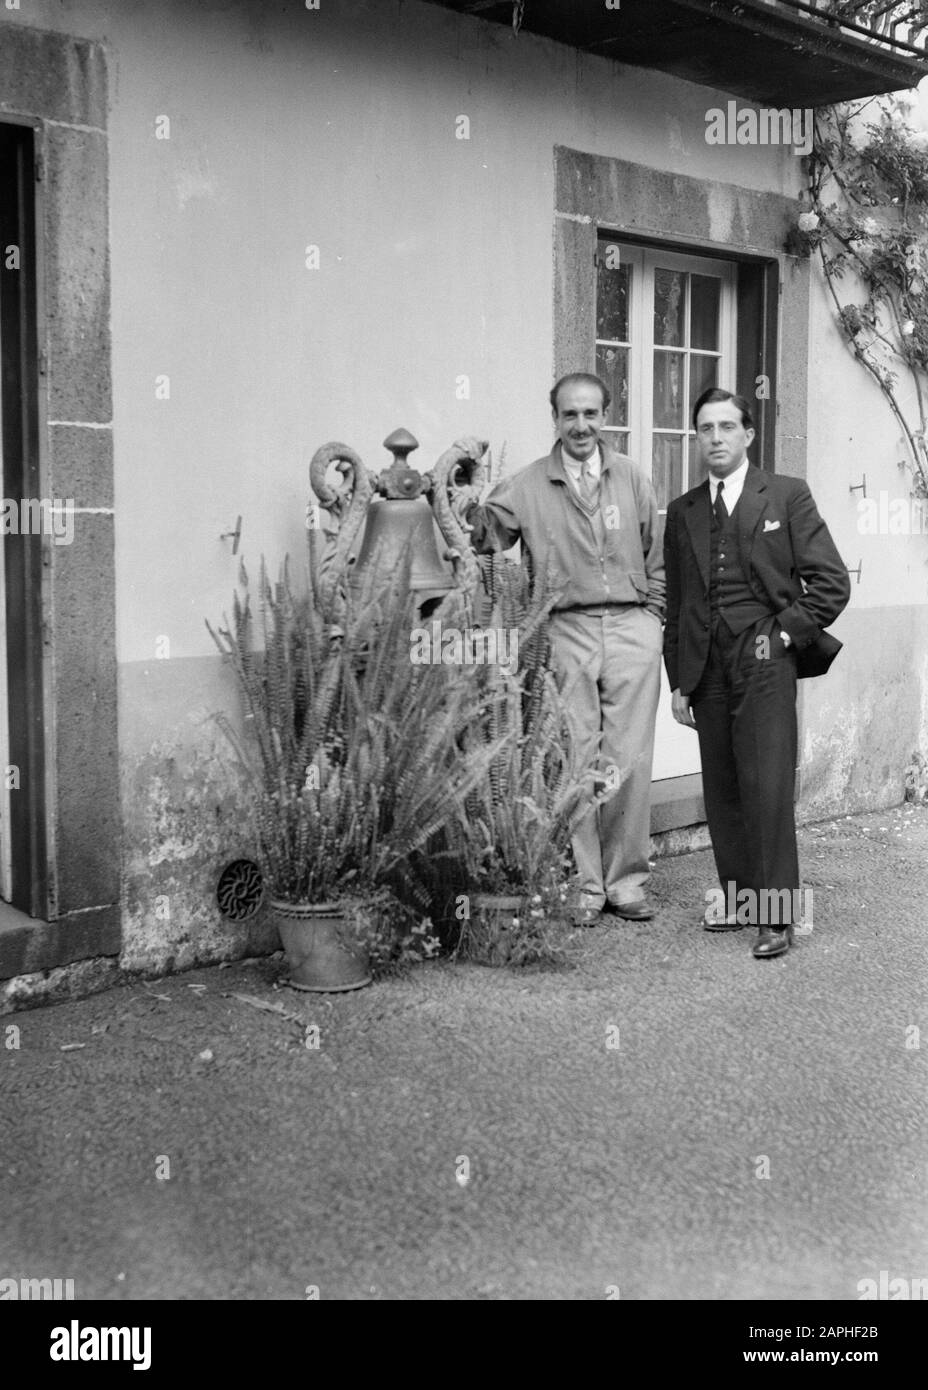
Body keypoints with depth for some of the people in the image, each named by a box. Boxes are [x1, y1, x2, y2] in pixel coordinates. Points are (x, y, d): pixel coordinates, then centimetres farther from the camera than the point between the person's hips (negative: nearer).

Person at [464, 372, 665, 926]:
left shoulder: (631, 478, 10)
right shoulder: (527, 486, 5)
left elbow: (656, 555, 14)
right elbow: (481, 538, 0)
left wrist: (653, 619, 8)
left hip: (631, 629, 1)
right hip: (567, 631, -1)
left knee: (630, 763, 2)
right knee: (575, 764, 1)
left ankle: (626, 881, 15)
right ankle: (582, 885, 12)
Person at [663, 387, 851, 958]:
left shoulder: (787, 495, 3)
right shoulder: (683, 511, 14)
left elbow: (832, 582, 1)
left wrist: (785, 633, -7)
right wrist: (678, 680, 11)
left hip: (765, 660, -4)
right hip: (706, 669, 4)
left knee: (767, 786, -10)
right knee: (722, 789, 7)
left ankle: (777, 913, -3)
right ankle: (736, 896, 18)